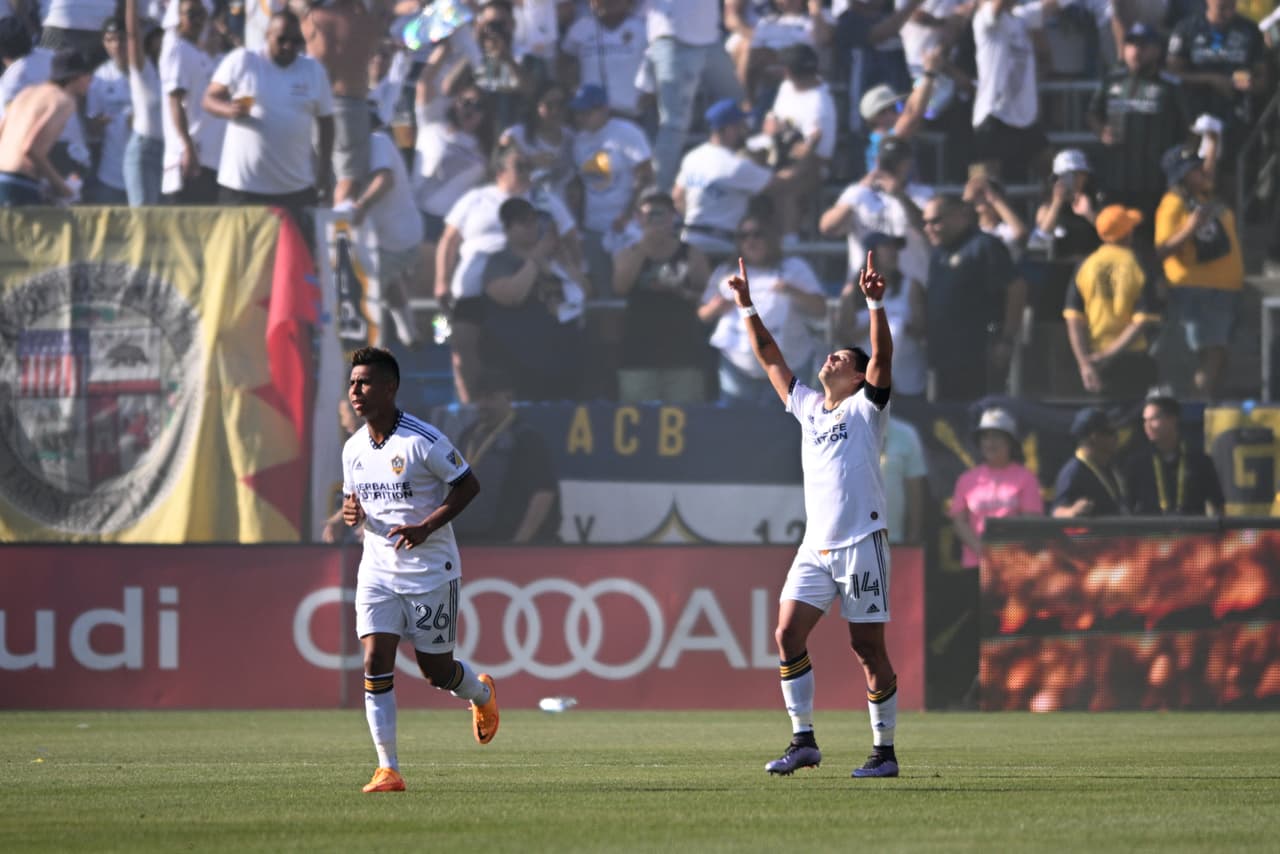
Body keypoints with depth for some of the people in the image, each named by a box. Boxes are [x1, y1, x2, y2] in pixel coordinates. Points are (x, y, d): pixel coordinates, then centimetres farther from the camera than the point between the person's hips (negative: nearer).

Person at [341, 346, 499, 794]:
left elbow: (468, 485, -11)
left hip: (430, 568, -5)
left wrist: (425, 527, -21)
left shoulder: (422, 441, -15)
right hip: (378, 568, 5)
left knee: (436, 670, 4)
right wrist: (351, 512, -7)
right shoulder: (353, 448, 4)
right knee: (375, 660, -10)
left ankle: (483, 694, 42)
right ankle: (388, 769, -8)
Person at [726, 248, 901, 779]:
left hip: (861, 545, -6)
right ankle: (803, 740, -1)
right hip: (815, 548, 6)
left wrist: (875, 304, -27)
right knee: (787, 635, -6)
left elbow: (882, 358, -15)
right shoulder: (808, 407, 17)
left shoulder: (865, 408, 1)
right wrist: (748, 308, 16)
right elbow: (770, 358, 21)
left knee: (868, 647, -3)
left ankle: (884, 750, 3)